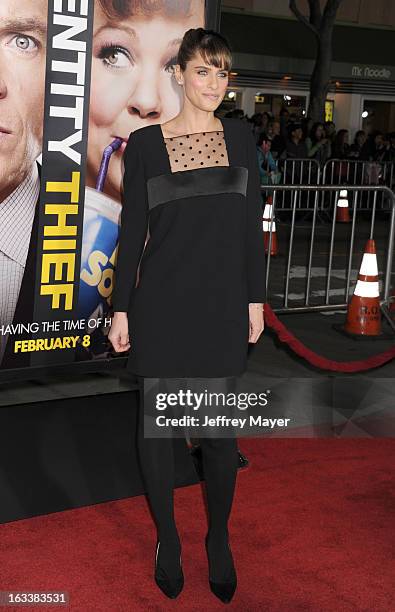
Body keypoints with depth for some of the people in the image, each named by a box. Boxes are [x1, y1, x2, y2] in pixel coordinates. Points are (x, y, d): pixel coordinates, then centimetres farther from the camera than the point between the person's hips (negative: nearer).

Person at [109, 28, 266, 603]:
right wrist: (122, 308, -1)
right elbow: (132, 231, 0)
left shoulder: (240, 137, 6)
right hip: (162, 302, -1)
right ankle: (167, 540, 26)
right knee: (157, 422, 7)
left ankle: (219, 543, 26)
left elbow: (251, 224, 8)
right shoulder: (144, 144, -1)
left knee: (219, 426, 6)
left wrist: (256, 298, 5)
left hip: (223, 303, 2)